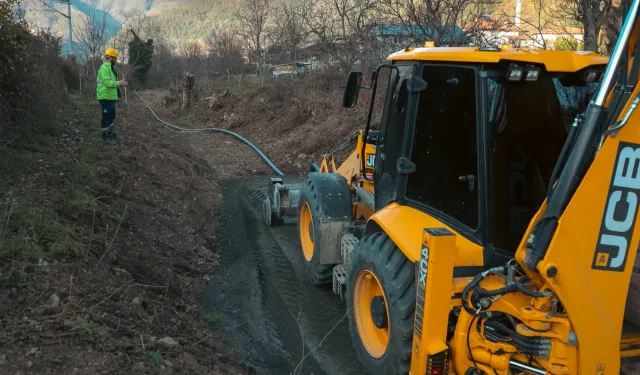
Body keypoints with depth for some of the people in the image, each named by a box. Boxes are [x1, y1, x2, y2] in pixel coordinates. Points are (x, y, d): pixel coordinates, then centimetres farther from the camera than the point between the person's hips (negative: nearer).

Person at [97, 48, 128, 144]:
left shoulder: (110, 68, 17)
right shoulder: (104, 68, -17)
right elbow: (107, 82, -26)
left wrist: (119, 84, 13)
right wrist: (119, 83, -25)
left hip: (111, 97, 11)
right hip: (105, 97, -11)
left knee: (112, 116, 18)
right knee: (106, 117, -4)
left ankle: (112, 134, 28)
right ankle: (106, 136, 3)